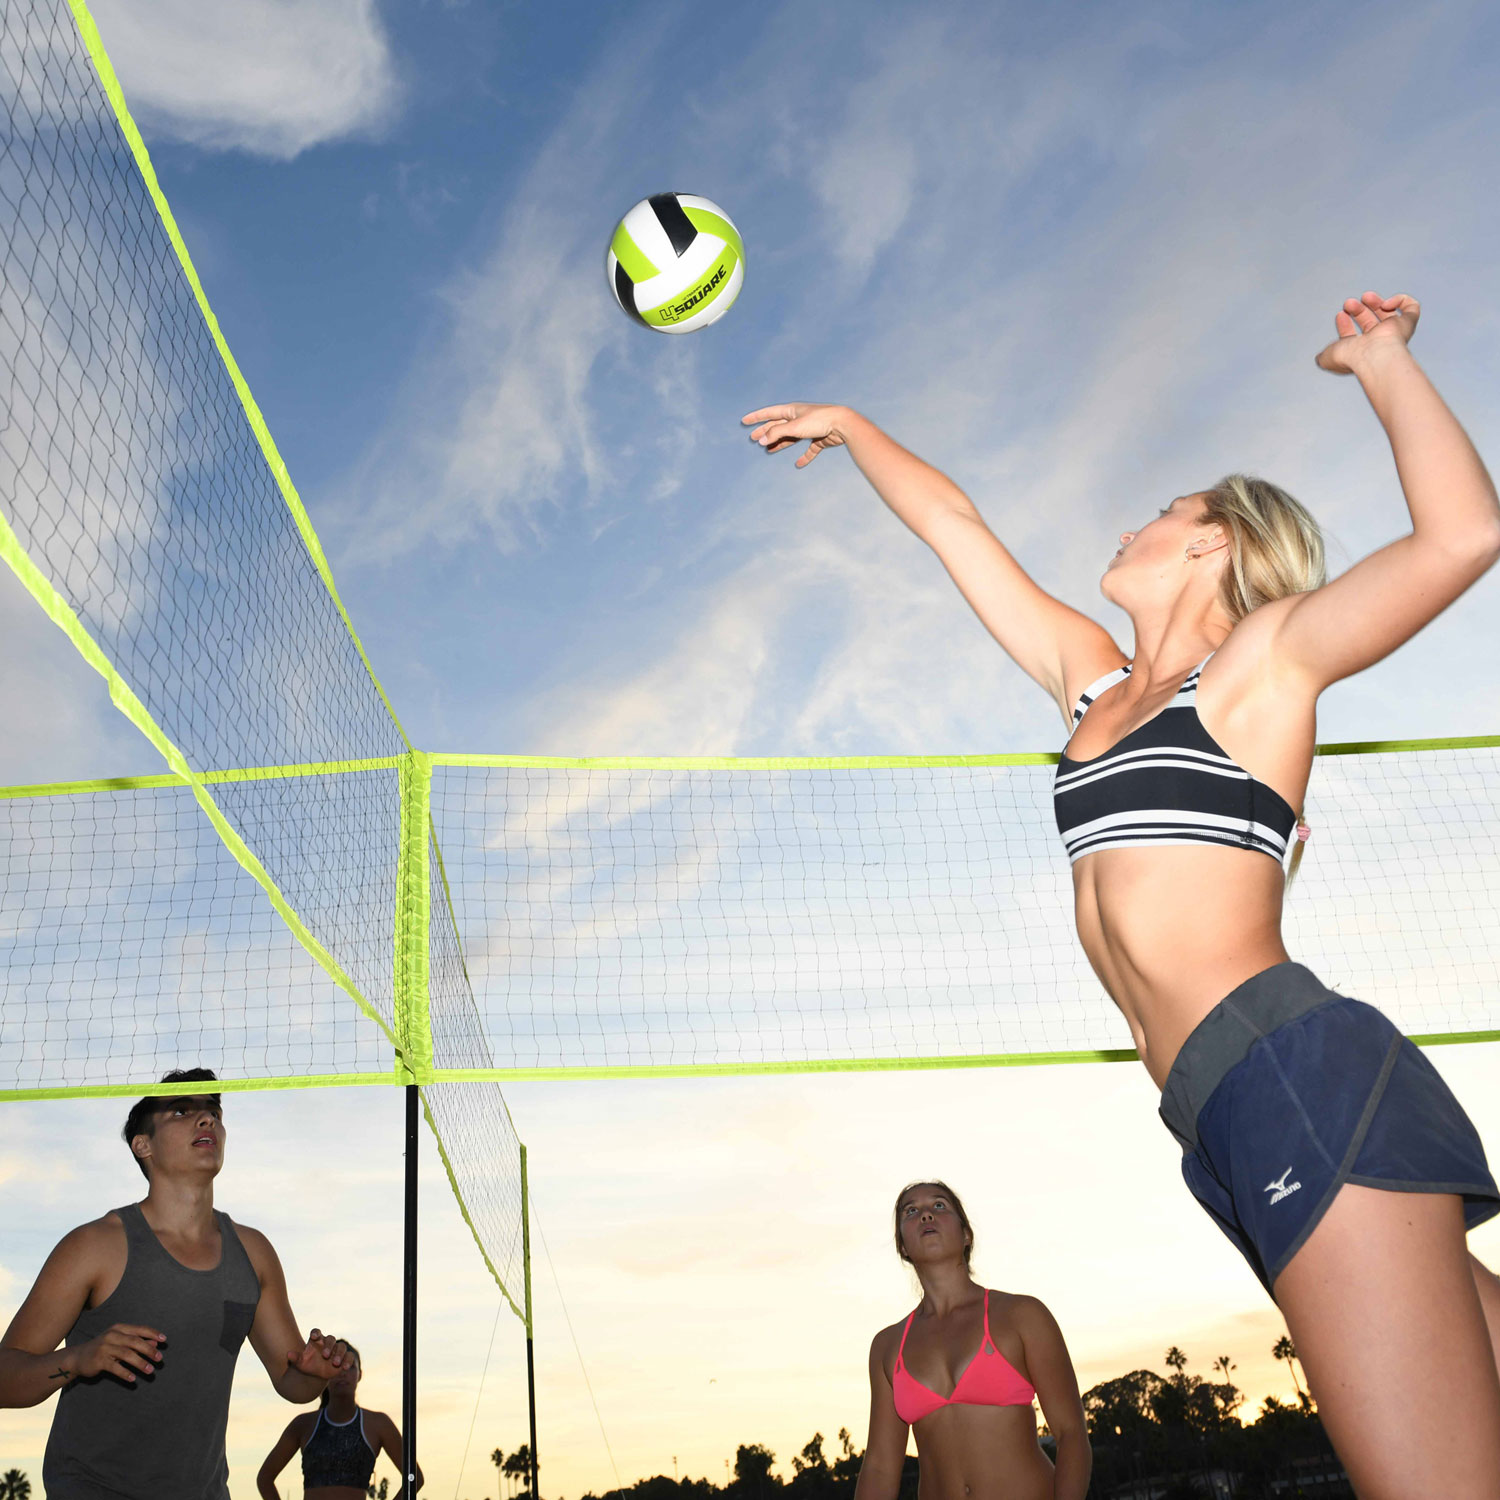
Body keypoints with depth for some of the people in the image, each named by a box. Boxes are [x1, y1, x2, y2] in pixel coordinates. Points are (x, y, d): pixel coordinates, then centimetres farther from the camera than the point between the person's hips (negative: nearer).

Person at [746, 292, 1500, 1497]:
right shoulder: (1094, 683, 23)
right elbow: (955, 526, 32)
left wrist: (1380, 362, -2)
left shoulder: (1266, 654, 4)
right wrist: (848, 426, 41)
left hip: (1302, 1079, -7)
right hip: (1246, 1123, 8)